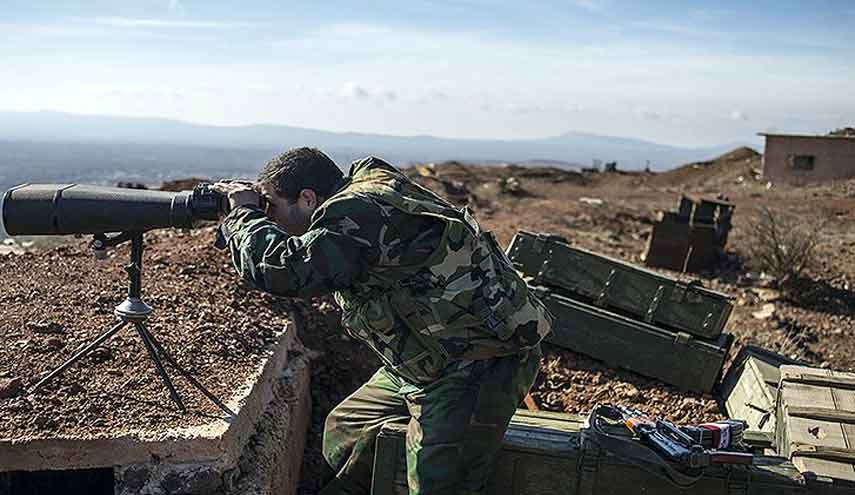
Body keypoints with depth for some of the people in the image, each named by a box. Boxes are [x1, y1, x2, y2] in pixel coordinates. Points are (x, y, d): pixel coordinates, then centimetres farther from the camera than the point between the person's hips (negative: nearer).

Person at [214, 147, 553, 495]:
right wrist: (252, 215, 8)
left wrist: (244, 214, -10)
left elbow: (280, 270, -29)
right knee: (343, 431, 18)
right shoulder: (364, 193, 9)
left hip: (476, 368, -11)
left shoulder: (356, 212, -22)